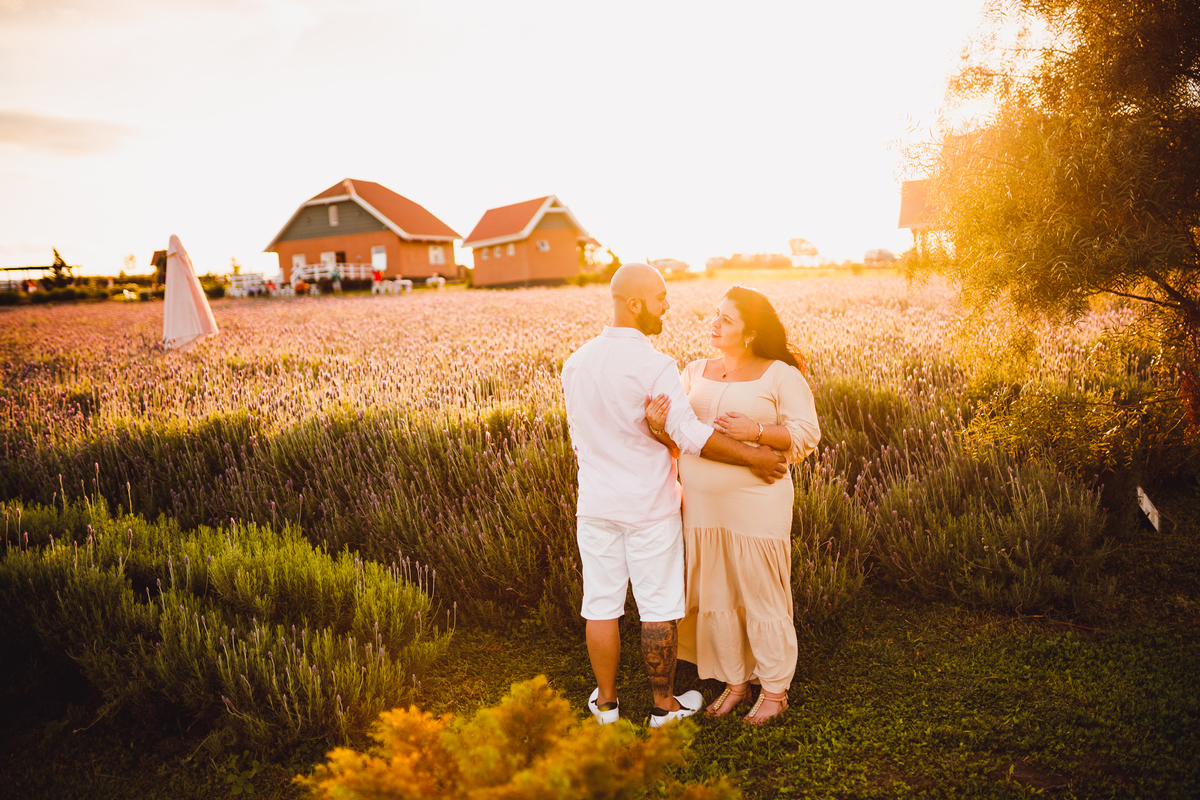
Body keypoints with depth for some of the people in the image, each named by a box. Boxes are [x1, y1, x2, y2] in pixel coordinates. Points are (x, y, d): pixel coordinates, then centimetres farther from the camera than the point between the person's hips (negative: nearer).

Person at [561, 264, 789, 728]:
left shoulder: (575, 364, 2)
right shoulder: (654, 366, -18)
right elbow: (691, 436, -20)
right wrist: (752, 456, -11)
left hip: (595, 503, 5)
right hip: (649, 506, -5)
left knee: (601, 604, 13)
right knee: (658, 607, 9)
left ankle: (606, 702, 27)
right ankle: (664, 705, 24)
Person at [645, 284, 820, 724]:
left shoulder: (780, 375, -5)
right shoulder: (695, 373, 8)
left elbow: (806, 435, -7)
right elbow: (679, 438, 6)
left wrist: (755, 430, -22)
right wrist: (659, 427, -17)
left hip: (756, 505, -5)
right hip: (702, 506, 5)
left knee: (763, 599, 6)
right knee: (714, 597, 13)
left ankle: (775, 689, 25)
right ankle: (735, 680, 32)